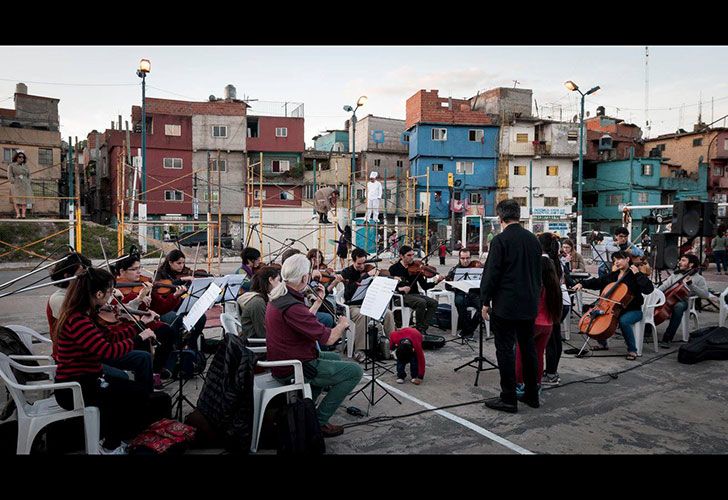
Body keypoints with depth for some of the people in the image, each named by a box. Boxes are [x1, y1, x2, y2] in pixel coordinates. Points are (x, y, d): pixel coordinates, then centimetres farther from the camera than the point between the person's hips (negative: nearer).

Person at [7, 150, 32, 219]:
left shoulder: (26, 166, 19)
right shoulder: (11, 166, 9)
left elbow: (28, 176, 18)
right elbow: (10, 176, 1)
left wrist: (28, 184, 5)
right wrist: (14, 183, -11)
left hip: (25, 185, 3)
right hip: (16, 185, -3)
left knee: (24, 200, -8)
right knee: (16, 200, -11)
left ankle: (23, 214, -12)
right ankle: (18, 214, -19)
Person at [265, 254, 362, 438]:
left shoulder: (277, 296, 3)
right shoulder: (292, 306, -29)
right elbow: (328, 338, -24)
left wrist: (318, 301, 16)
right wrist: (342, 324, -4)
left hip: (281, 360, 10)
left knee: (335, 358, 28)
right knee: (355, 371, -5)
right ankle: (319, 421, 2)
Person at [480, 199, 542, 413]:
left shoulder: (500, 240, -14)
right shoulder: (533, 239, 7)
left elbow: (491, 274, -14)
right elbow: (538, 272, 13)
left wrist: (485, 302, -6)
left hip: (505, 305, -7)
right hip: (529, 305, 7)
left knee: (505, 350, 1)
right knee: (528, 348, 15)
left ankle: (508, 399, 7)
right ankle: (532, 395, 25)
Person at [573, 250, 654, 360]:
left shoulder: (635, 276, -7)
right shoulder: (613, 275, 12)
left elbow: (649, 289, -22)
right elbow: (597, 282, 13)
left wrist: (637, 274, -22)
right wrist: (582, 284, -2)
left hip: (633, 310, -6)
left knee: (623, 321, -36)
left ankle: (632, 350, -17)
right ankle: (602, 344, 9)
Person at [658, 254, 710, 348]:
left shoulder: (699, 279, 10)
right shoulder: (675, 275, 24)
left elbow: (706, 295, -4)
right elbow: (663, 287, 15)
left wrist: (691, 284, -14)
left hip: (684, 301, -4)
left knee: (678, 306, -41)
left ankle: (667, 338, -37)